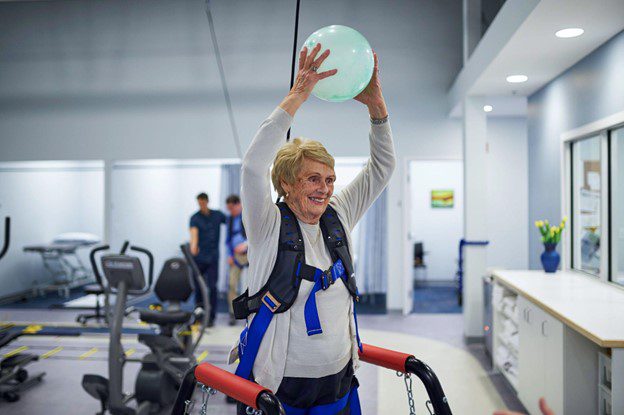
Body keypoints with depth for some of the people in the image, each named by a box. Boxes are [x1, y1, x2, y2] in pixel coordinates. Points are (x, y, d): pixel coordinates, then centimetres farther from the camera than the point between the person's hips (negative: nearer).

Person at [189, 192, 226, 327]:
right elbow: (194, 232, -21)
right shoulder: (195, 218, -3)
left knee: (212, 287, -5)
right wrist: (193, 246, -40)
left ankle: (211, 317, 0)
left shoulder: (218, 215, 5)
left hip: (213, 257, 0)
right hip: (199, 257, 0)